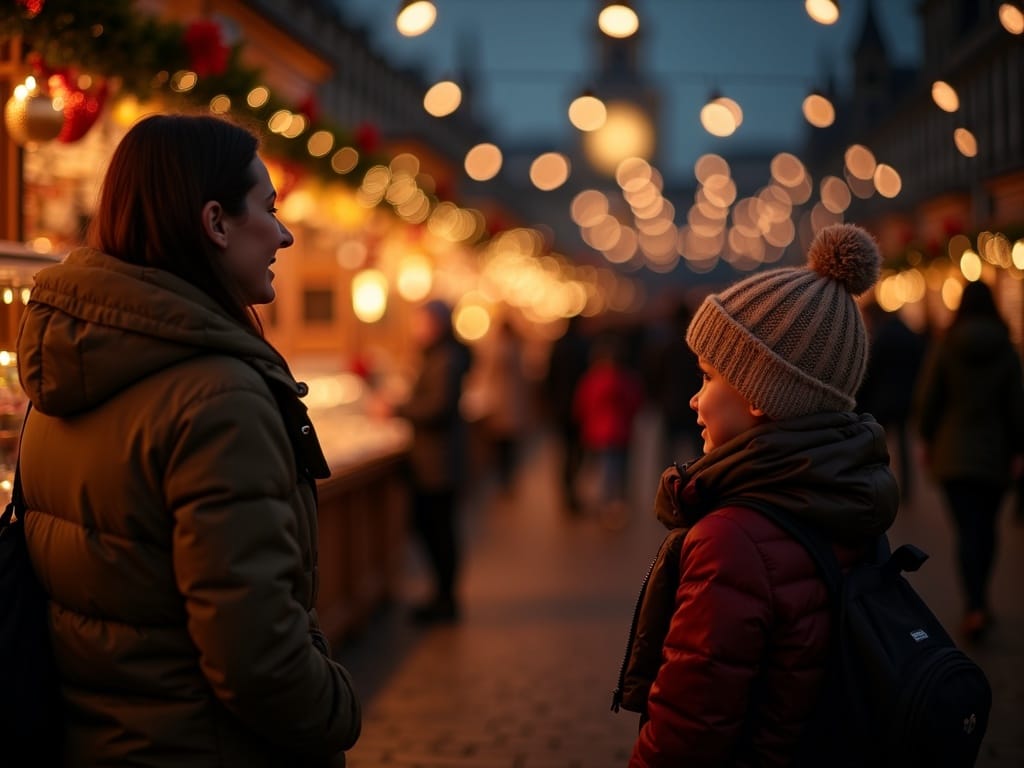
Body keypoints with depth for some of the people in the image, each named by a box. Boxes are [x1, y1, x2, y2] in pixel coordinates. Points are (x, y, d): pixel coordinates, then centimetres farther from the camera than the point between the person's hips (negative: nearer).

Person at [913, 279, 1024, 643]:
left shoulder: (943, 348, -6)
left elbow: (926, 399, -4)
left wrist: (927, 440, 9)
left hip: (953, 452, -1)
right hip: (995, 454, 1)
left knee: (967, 529, -2)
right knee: (987, 526, 16)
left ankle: (976, 607, -15)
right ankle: (979, 599, 26)